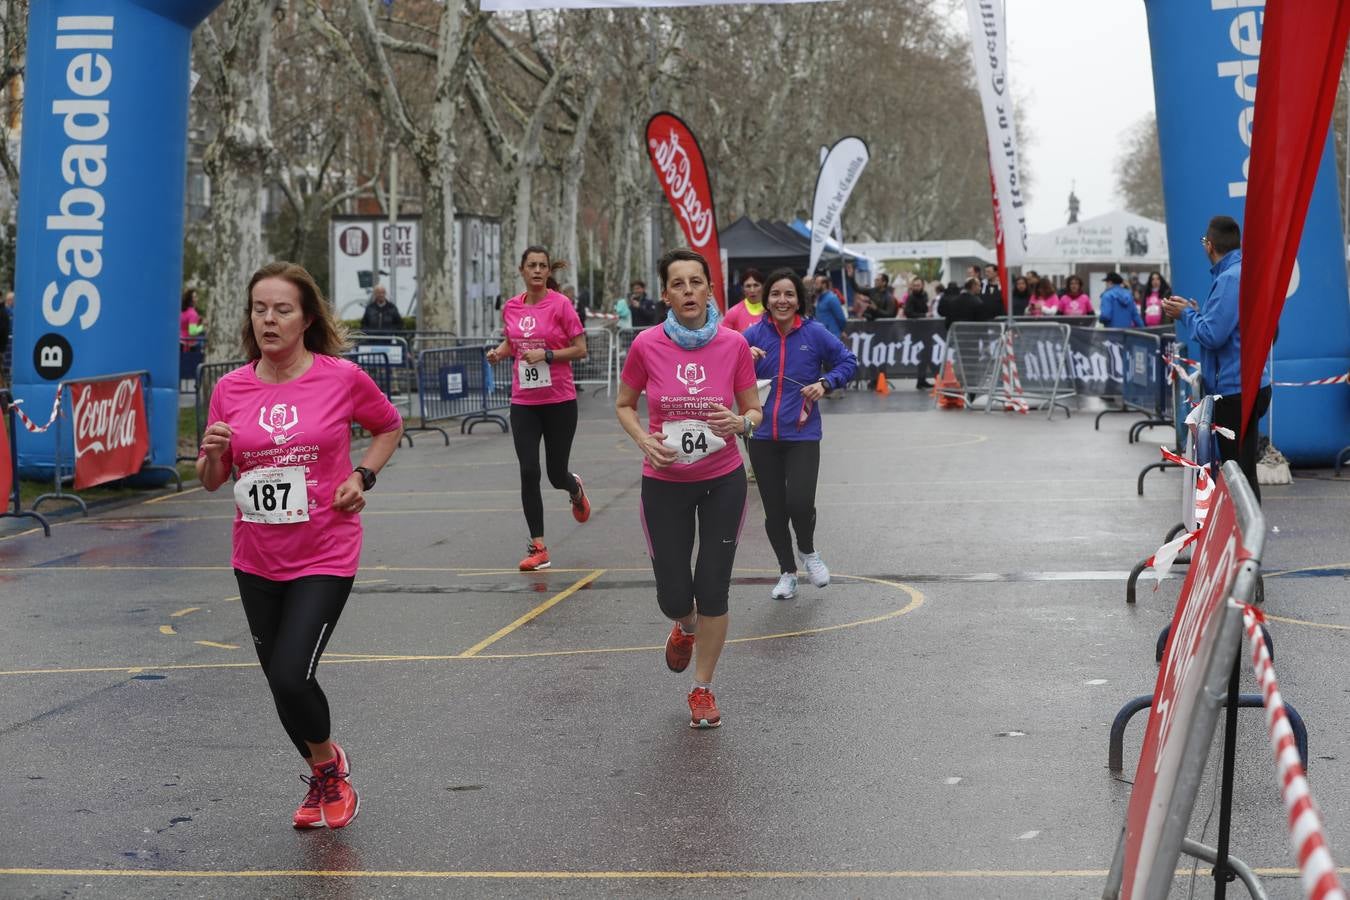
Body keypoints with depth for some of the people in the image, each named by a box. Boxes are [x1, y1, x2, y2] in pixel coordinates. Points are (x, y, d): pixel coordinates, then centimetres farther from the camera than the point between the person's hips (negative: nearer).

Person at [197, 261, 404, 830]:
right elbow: (211, 481, 7)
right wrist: (213, 453, -14)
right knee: (279, 678, 13)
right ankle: (323, 777, 41)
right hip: (256, 561, 4)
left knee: (291, 676, -16)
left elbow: (389, 427, 11)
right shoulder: (231, 388, -1)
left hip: (324, 557, -4)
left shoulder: (343, 378, -9)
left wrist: (363, 476, -5)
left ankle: (328, 765, 17)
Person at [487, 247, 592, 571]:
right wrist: (499, 351, 0)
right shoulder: (511, 307, 4)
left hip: (559, 401, -3)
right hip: (523, 401, 3)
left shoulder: (560, 304, -8)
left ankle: (575, 489, 46)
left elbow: (581, 349, -6)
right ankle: (538, 548, 2)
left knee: (556, 475, 6)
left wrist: (546, 355, -19)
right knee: (528, 472, -5)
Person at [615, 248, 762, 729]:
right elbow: (623, 405, 5)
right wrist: (644, 439, -14)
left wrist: (740, 422, -21)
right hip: (664, 483, 0)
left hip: (723, 481, 0)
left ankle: (703, 689, 20)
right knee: (673, 596, 3)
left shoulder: (734, 344, -9)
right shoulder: (647, 345, -10)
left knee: (713, 591, 0)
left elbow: (754, 410, 1)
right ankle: (685, 628, 42)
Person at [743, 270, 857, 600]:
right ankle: (787, 573, 29)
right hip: (763, 437, 2)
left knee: (800, 503, -15)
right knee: (774, 511, 9)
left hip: (802, 436, -2)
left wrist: (825, 383, -9)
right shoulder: (755, 335, -1)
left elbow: (848, 361, 6)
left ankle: (808, 551, 18)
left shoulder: (815, 333, -3)